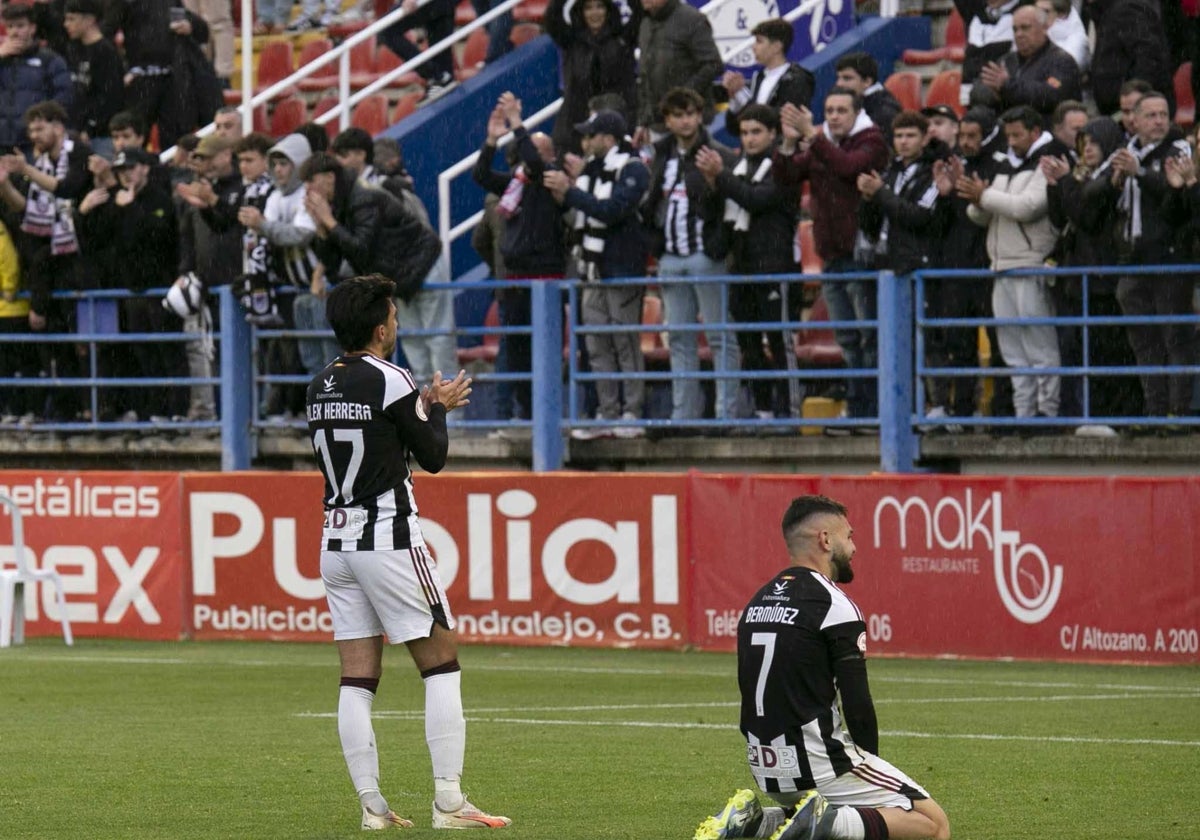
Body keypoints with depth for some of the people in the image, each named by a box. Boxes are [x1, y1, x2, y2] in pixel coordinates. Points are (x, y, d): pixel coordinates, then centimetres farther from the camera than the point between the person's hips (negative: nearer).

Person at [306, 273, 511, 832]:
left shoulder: (321, 387, 10)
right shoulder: (390, 381, -12)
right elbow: (433, 456, -5)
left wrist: (428, 405, 24)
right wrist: (438, 407, 13)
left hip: (336, 541, 7)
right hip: (388, 539, -7)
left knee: (357, 677, 5)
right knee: (442, 664, 0)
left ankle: (371, 805, 2)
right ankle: (449, 800, -6)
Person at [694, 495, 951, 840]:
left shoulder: (758, 602, 13)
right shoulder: (835, 606, -11)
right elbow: (857, 704, -13)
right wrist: (871, 766, 4)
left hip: (765, 768, 8)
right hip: (817, 762, -8)